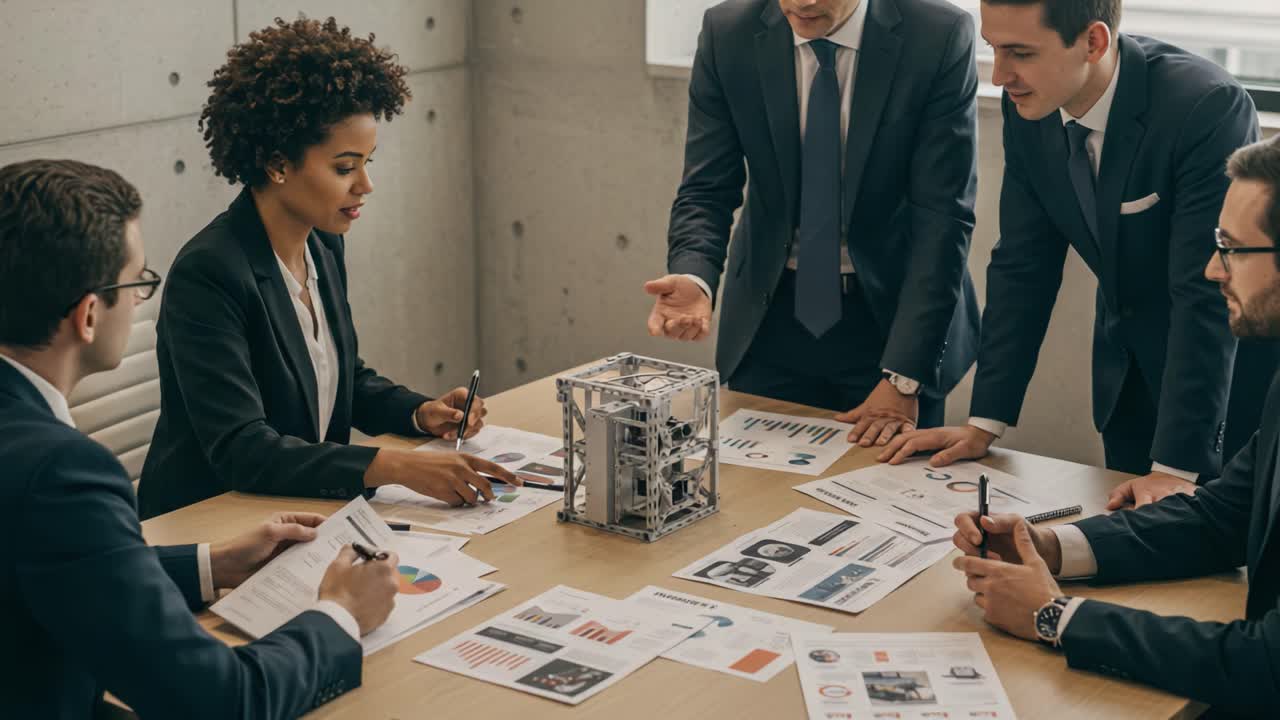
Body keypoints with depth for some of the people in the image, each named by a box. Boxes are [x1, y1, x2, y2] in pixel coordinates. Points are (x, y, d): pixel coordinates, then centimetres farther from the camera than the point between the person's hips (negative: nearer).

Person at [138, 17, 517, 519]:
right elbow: (241, 451, -26)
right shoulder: (208, 274, -21)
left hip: (305, 508, 8)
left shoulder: (324, 244, 4)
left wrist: (421, 413, 0)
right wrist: (396, 467, -35)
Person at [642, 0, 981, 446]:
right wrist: (694, 280, -29)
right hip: (772, 320, 2)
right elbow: (707, 192, -6)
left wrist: (903, 376, -21)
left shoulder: (939, 38, -16)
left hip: (893, 315, -2)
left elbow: (942, 217, -17)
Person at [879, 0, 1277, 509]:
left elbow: (1208, 296, -31)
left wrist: (1177, 467, -33)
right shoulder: (1028, 104, -12)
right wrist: (984, 424, -7)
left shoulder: (1208, 106, -30)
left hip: (1235, 372, -5)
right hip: (1126, 369, 5)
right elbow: (1022, 266, -5)